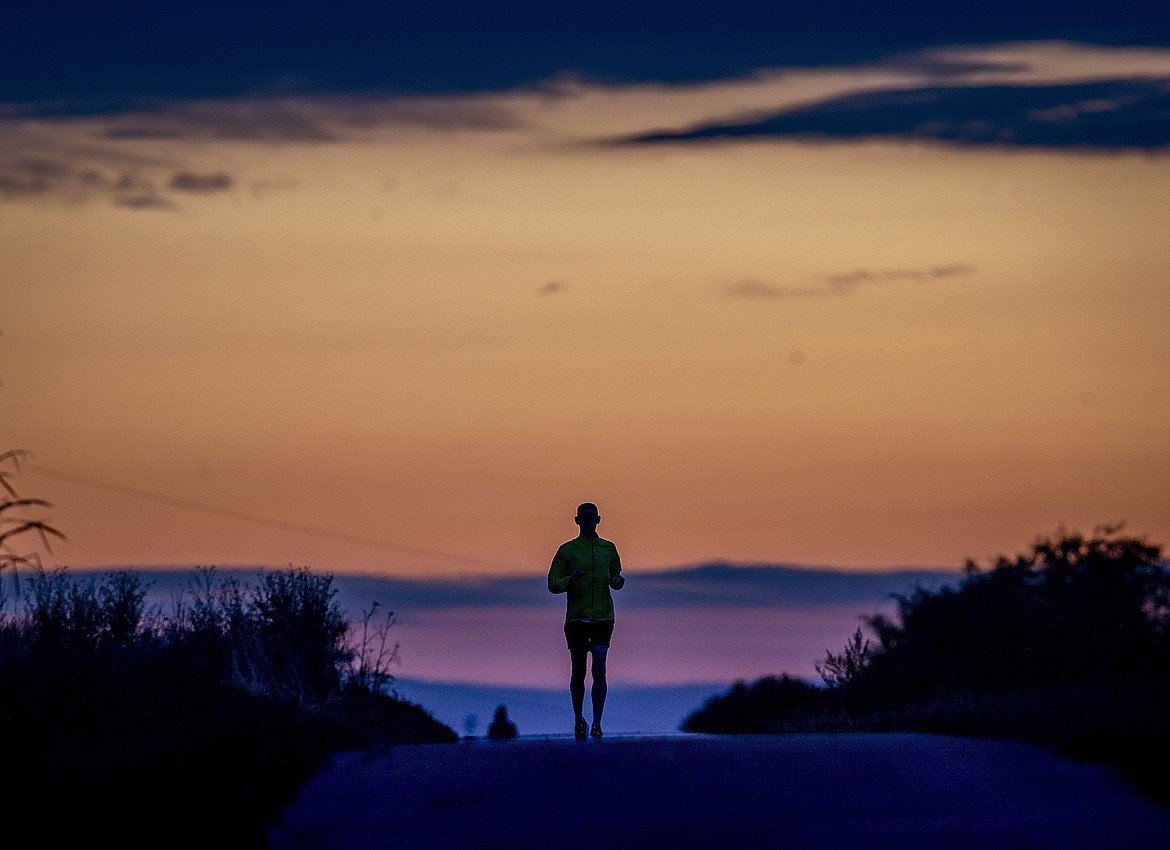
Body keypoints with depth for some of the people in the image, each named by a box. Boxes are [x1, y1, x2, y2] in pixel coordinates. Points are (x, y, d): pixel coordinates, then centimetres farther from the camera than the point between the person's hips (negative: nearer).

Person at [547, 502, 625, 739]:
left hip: (603, 618, 1)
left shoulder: (609, 549, 11)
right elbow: (553, 585, 1)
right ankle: (578, 719, 25)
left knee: (599, 670, -12)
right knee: (578, 673, 6)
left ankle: (597, 723, -11)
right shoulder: (567, 550, 3)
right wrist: (570, 580, -19)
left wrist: (618, 581, -1)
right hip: (576, 619, -1)